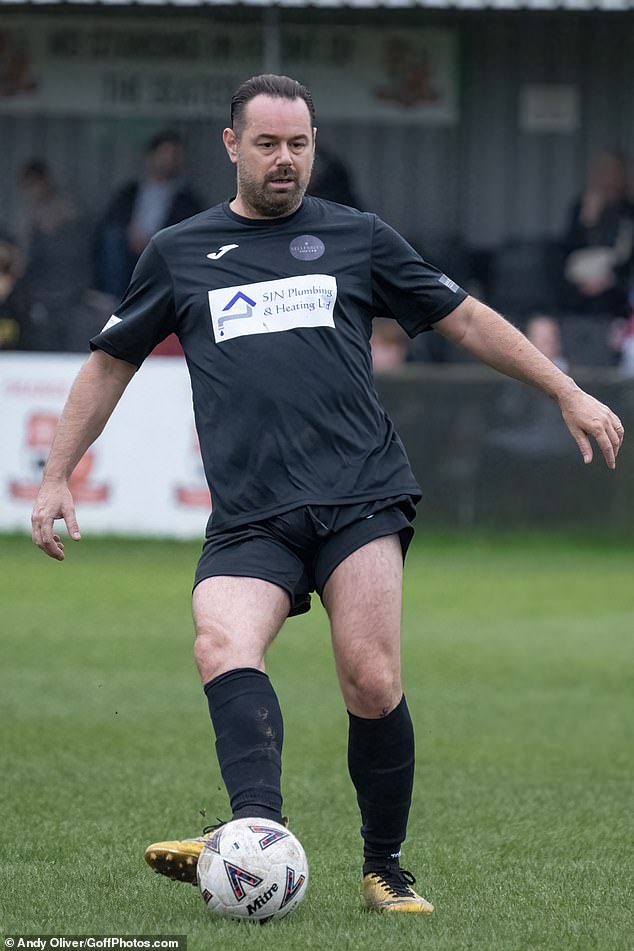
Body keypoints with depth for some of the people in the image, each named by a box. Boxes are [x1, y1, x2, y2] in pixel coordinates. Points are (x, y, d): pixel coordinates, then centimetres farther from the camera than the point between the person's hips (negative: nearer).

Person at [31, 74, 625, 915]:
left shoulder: (357, 238, 13)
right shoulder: (178, 254, 15)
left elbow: (464, 318, 19)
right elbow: (112, 362, 24)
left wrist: (569, 394, 17)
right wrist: (57, 477, 20)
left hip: (361, 497, -1)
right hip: (248, 519, 1)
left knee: (373, 687, -15)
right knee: (222, 649, -27)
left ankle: (385, 870, 0)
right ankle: (258, 831, -42)